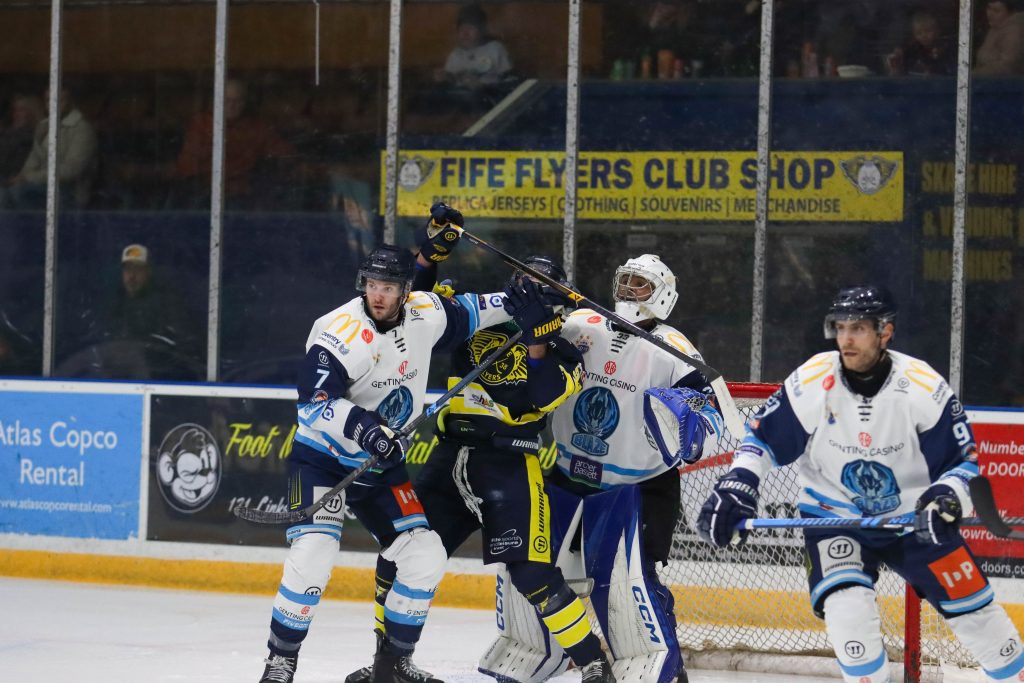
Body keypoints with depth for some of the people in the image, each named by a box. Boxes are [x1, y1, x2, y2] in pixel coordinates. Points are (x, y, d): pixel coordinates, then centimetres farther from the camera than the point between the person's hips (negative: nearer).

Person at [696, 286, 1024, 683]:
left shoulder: (924, 386, -19)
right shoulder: (812, 381, -18)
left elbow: (963, 458, -11)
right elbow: (763, 436, -6)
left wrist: (948, 497, -31)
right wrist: (736, 485, -19)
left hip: (914, 516, 0)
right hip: (833, 514, 0)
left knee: (974, 610, 1)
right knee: (847, 608, -25)